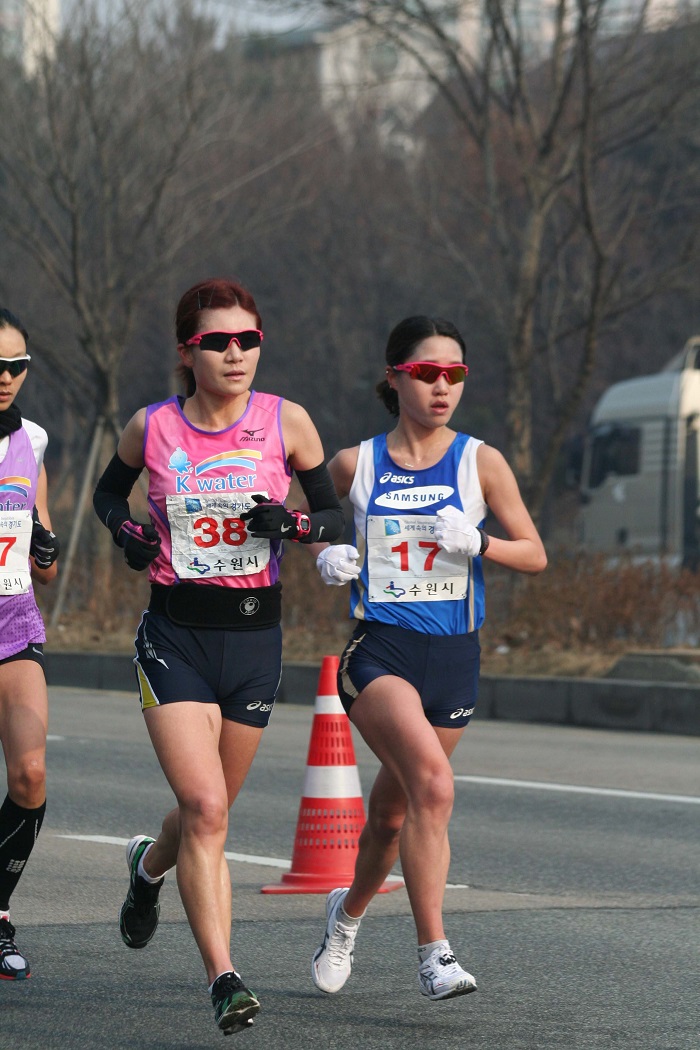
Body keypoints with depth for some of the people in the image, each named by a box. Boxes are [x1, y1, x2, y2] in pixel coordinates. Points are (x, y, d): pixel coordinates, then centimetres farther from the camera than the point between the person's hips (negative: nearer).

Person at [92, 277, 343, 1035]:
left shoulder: (287, 423, -3)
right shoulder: (151, 427, -2)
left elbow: (334, 515, 6)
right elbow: (109, 490, 18)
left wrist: (294, 524, -15)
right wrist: (127, 530, -2)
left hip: (254, 636, 2)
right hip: (175, 637, -2)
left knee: (209, 810, 14)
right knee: (206, 808, -17)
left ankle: (149, 865, 50)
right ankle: (223, 979, -16)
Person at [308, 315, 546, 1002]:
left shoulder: (481, 463, 2)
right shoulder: (355, 465, 2)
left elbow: (535, 555, 4)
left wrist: (476, 543, -14)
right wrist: (327, 555, -3)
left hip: (452, 656, 3)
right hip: (379, 652, -2)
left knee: (391, 812, 14)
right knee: (433, 784, -26)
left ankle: (348, 911, 45)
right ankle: (433, 955, -24)